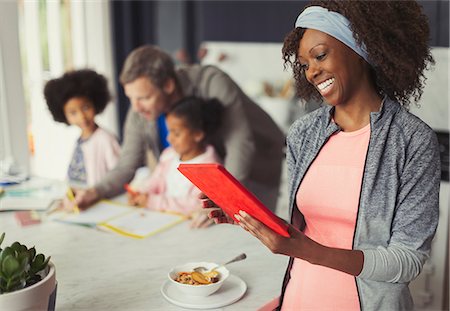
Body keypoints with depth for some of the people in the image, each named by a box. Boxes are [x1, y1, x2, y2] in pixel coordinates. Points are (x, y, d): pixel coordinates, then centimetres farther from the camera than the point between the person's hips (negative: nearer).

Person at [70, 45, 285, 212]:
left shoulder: (210, 82, -31)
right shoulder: (140, 113, -18)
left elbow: (240, 146, -36)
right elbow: (127, 167, -9)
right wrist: (95, 193, -29)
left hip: (255, 166, -4)